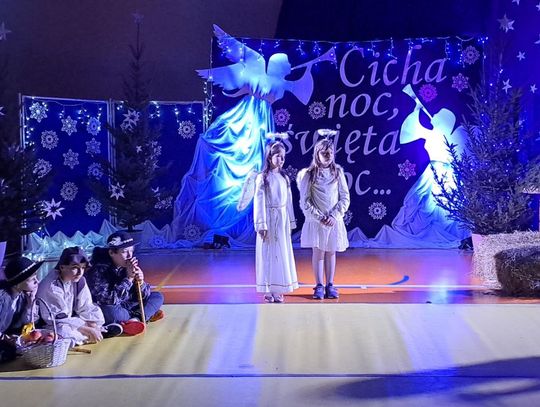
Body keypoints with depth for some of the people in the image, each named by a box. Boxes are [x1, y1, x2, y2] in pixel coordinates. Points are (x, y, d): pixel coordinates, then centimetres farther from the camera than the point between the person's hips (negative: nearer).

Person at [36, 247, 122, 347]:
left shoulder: (79, 280, -4)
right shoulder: (50, 286, -24)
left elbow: (86, 308, -1)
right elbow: (58, 319, -26)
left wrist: (93, 327, -19)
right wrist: (88, 330, -26)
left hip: (69, 321, 7)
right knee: (64, 333, -36)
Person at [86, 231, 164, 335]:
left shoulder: (130, 266, -5)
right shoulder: (99, 270, -22)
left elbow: (143, 296, -1)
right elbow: (108, 300, -32)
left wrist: (140, 283, -24)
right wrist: (128, 279, -31)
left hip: (126, 306, 6)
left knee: (157, 296, 1)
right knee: (110, 312, -39)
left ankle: (136, 318, -23)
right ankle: (148, 314, -15)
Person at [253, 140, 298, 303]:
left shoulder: (285, 178, 9)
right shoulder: (262, 178, -7)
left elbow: (289, 201, 11)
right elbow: (259, 202, -9)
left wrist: (291, 222, 10)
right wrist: (261, 225, -14)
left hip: (283, 220, 5)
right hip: (269, 219, -5)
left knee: (282, 253, 6)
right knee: (268, 253, 0)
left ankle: (278, 290, 14)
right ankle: (268, 290, 7)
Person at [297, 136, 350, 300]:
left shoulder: (338, 172, 2)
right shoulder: (309, 174, -4)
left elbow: (345, 198, 1)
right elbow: (305, 202, -6)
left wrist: (334, 216, -11)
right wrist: (319, 217, -14)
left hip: (334, 220, 2)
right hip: (315, 221, -2)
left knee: (331, 252, 8)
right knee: (318, 252, 2)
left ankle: (330, 285, 15)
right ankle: (319, 286, 9)